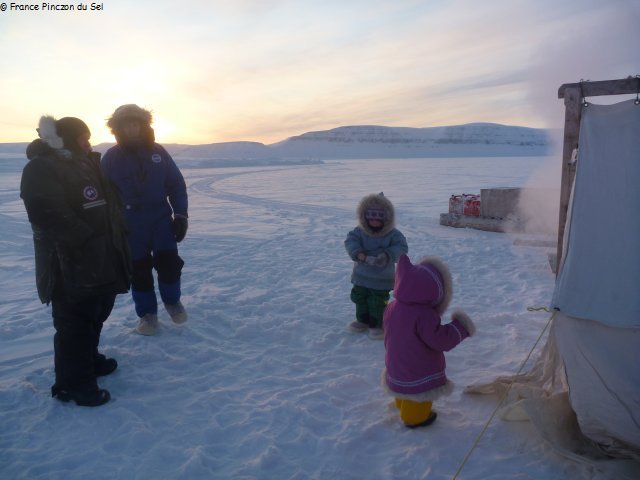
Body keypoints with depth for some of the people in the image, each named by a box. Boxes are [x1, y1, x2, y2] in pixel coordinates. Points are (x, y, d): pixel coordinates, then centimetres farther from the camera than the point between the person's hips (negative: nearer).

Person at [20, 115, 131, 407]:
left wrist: (115, 245, 16)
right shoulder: (41, 168, -12)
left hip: (101, 262, 9)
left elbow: (109, 206, 25)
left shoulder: (88, 164, 18)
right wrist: (87, 240, -25)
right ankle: (73, 384, 10)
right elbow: (48, 214, -25)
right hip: (70, 266, -9)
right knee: (74, 322, -2)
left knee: (95, 316, 20)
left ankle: (89, 360, 38)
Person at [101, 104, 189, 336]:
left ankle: (172, 301, 25)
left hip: (161, 220, 1)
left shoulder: (157, 152, 2)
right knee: (139, 271, 4)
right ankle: (147, 313, 22)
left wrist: (180, 214, -2)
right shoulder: (111, 157, -2)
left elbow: (177, 184, 5)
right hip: (130, 226, -1)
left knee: (169, 264, -3)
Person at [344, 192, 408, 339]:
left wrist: (387, 256, -37)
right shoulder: (359, 231, -7)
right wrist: (358, 253, -35)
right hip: (361, 276, 4)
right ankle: (362, 320, 39)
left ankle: (377, 325, 23)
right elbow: (350, 241, -17)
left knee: (378, 303, 2)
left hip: (382, 278, -4)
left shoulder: (393, 234, -13)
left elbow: (401, 248, -21)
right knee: (359, 298, 18)